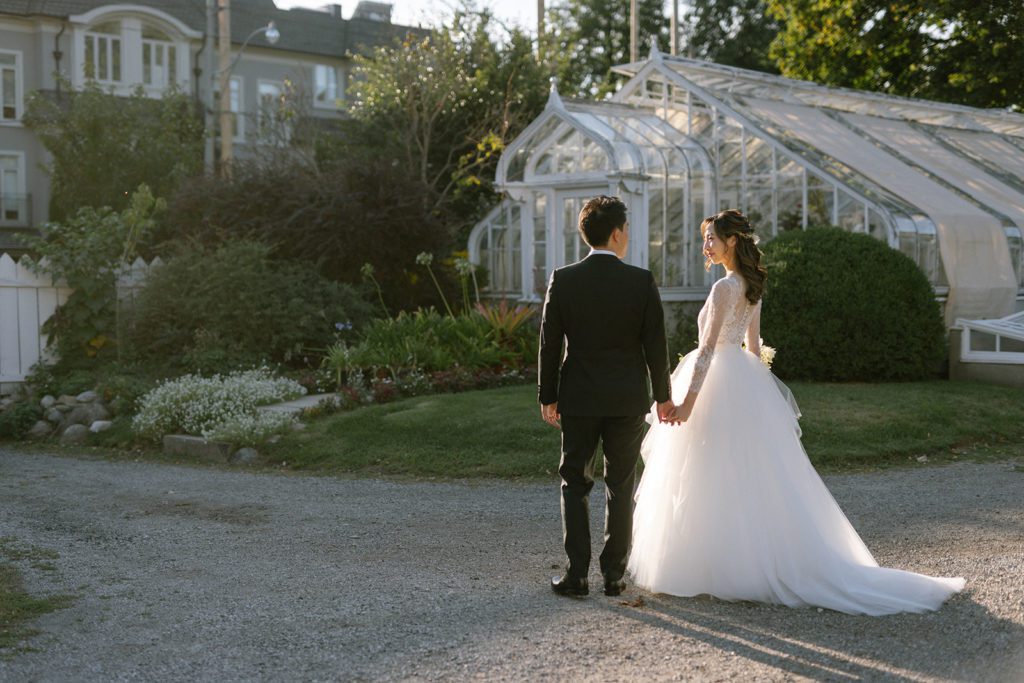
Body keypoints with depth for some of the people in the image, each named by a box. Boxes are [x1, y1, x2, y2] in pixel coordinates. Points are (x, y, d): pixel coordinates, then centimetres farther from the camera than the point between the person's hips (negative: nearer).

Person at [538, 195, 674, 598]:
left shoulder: (562, 280, -6)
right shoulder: (641, 281, -7)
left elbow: (549, 344, -3)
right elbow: (655, 345, -4)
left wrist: (547, 398, 7)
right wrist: (662, 396, 8)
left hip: (578, 399, 0)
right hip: (628, 399, 0)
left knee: (574, 485, 9)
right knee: (620, 488, 10)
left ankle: (576, 574, 6)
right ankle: (614, 573, 13)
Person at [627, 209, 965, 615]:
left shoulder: (724, 287, -17)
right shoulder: (751, 285, 10)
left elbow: (708, 349, -21)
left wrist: (687, 400, -21)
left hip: (718, 384, -9)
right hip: (744, 382, 9)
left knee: (714, 482, -2)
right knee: (749, 481, 12)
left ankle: (720, 567, 3)